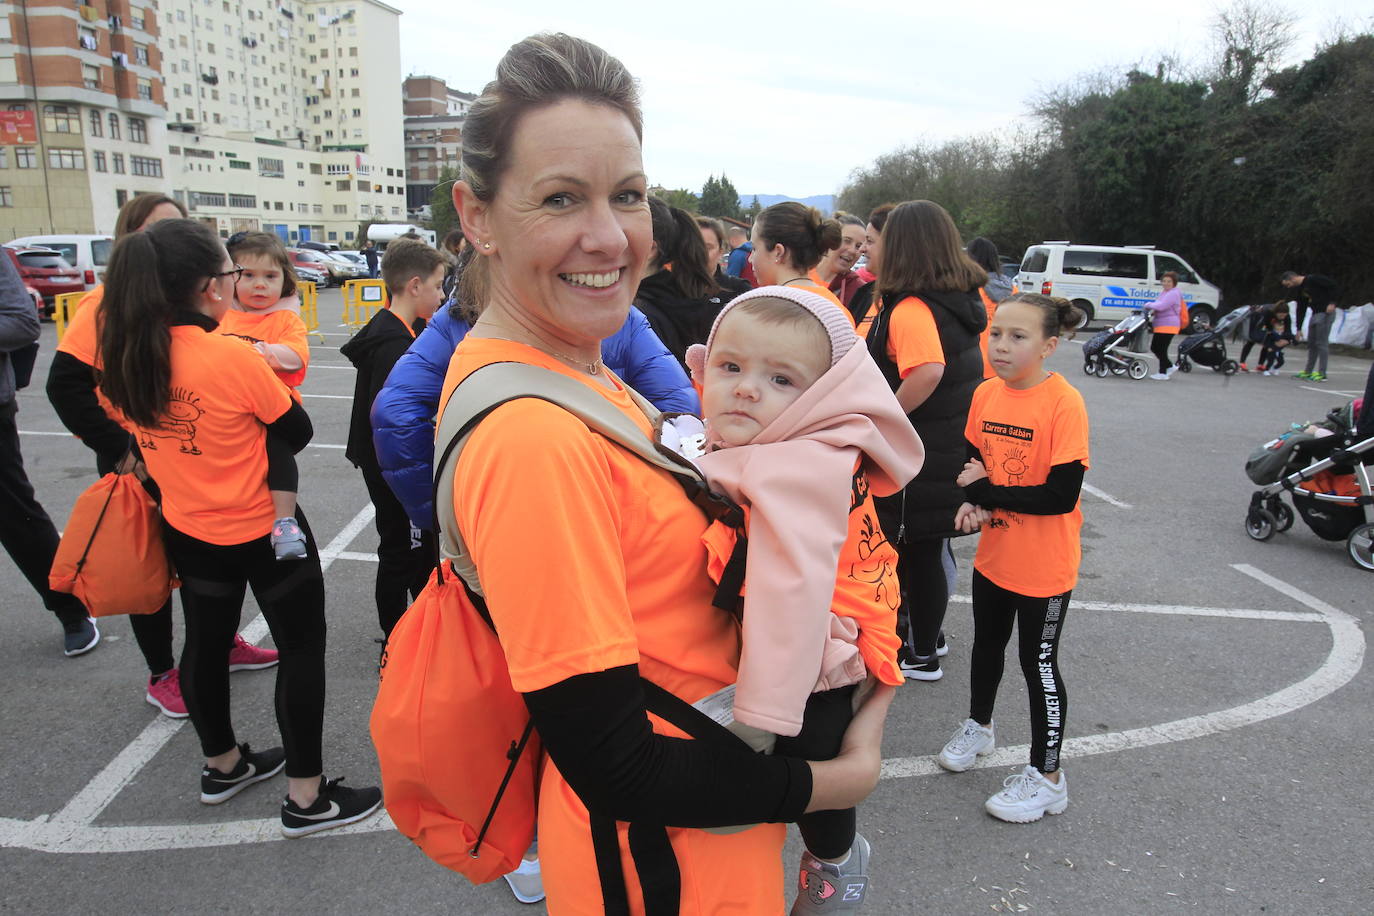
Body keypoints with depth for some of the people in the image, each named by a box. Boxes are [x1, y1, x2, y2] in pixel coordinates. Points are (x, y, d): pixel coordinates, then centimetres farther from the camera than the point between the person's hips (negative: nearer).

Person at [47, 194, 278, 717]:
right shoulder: (108, 302, -12)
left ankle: (223, 645, 38)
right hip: (140, 466, -5)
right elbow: (66, 386, -13)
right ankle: (161, 676, 26)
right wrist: (117, 449, -17)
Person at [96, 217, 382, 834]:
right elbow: (297, 432, -13)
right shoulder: (234, 358, -25)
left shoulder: (122, 354, -7)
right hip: (264, 530, -7)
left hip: (186, 531, 7)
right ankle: (305, 795, 15)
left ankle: (223, 765, 42)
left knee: (206, 641, 21)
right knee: (301, 647, 6)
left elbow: (130, 430, 8)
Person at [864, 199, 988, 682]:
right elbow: (974, 366, 13)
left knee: (914, 551, 8)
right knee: (930, 549, 22)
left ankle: (922, 655, 25)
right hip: (956, 441, 8)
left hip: (919, 456, -8)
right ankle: (925, 634, 40)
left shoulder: (909, 308, -22)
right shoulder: (965, 299, 4)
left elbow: (927, 371, -40)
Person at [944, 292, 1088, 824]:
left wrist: (985, 492, -21)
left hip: (1044, 565, -6)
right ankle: (978, 726, 49)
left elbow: (1062, 495, -25)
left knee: (1038, 664, 7)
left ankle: (1046, 777, 26)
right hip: (993, 553, 6)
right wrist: (973, 506, -12)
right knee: (987, 646, 24)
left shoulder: (1064, 404, -22)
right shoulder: (985, 394, -3)